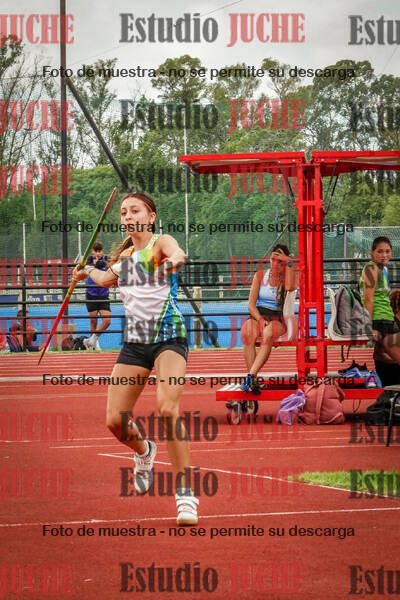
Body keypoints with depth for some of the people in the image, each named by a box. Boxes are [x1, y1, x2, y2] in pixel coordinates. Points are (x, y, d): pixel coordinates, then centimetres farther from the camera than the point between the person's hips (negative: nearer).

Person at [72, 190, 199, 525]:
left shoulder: (161, 243, -6)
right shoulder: (124, 256, 13)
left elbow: (177, 254, -34)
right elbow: (108, 278, 38)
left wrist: (174, 260, -54)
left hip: (169, 336, -6)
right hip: (136, 340, 6)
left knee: (168, 409, -27)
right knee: (115, 421, 0)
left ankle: (185, 493, -20)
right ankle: (144, 452, 38)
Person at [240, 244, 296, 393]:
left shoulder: (286, 277, 6)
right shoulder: (260, 276, 10)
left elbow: (290, 287, -21)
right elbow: (251, 304, 5)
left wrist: (289, 263, -15)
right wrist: (260, 320, -13)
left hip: (277, 320, -1)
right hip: (257, 316, 1)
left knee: (268, 334, -39)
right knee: (247, 333, -36)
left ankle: (251, 376, -49)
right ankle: (253, 381, -42)